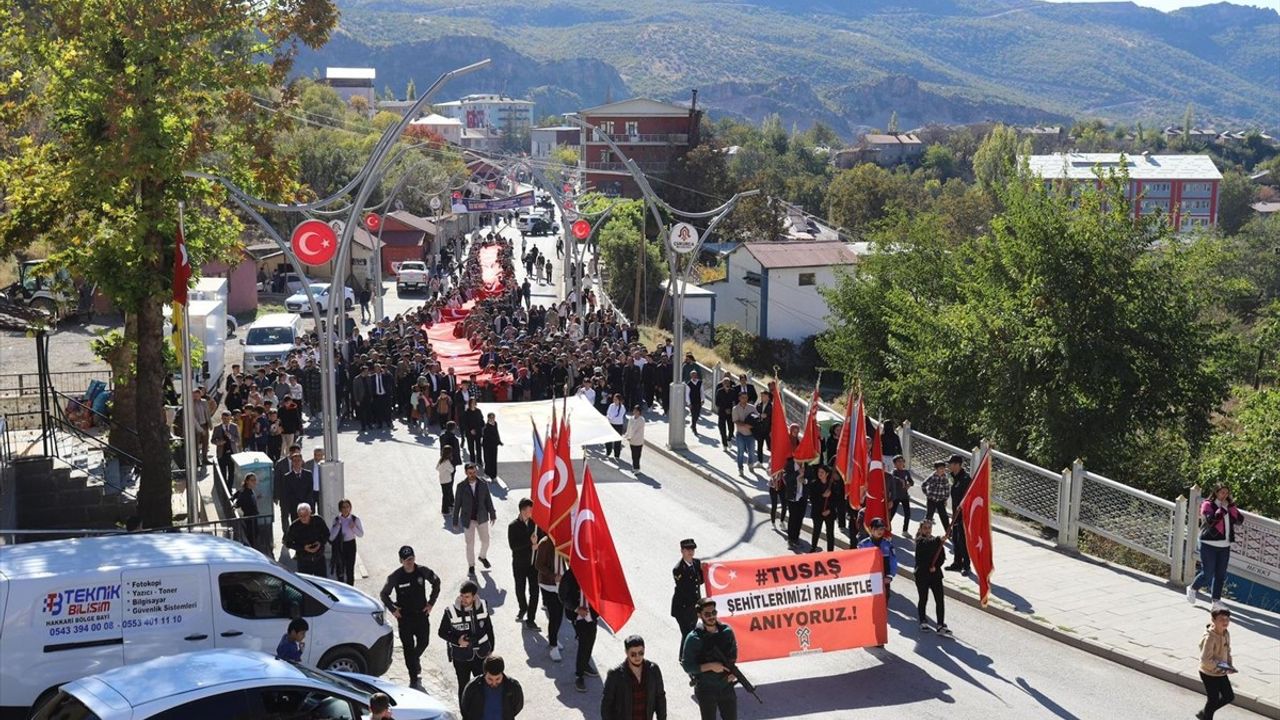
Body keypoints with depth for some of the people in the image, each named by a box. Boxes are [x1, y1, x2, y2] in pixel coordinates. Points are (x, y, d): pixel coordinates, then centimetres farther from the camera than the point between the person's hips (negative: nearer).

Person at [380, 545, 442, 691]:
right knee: (408, 647, 1)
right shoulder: (395, 577, -14)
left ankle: (415, 659, 48)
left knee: (423, 642, 14)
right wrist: (393, 609, -8)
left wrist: (431, 602, 4)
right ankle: (414, 679, 10)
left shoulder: (422, 571, -10)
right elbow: (384, 594, 0)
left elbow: (436, 582, 8)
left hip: (422, 613, 2)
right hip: (404, 617, -2)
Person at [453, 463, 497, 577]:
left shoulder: (483, 484, -7)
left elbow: (488, 500, 2)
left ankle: (483, 557, 42)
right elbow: (457, 504, -6)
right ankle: (471, 566, 23)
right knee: (470, 544, 6)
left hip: (482, 518, 2)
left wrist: (492, 514, 7)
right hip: (468, 520, -2)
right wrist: (455, 521, -3)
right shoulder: (461, 486, -12)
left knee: (485, 541, 12)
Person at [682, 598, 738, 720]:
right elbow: (687, 666, -12)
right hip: (706, 690, -3)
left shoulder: (727, 631, -2)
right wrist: (711, 666, -21)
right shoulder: (693, 638, -14)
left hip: (727, 687, 3)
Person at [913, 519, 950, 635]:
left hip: (936, 574, 3)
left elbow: (942, 557, 5)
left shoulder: (936, 541, 9)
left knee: (940, 600, -4)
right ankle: (923, 622, 25)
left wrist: (935, 566, -11)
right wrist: (939, 540, -42)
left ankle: (941, 626, -4)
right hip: (922, 575, -3)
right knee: (923, 599, 7)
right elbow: (927, 545, -28)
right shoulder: (920, 541, -5)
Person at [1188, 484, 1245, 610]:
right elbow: (1211, 520, -22)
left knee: (1221, 575, 5)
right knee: (1207, 574, -4)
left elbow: (1240, 520, 2)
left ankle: (1216, 600, 13)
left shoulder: (1229, 506, 12)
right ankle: (1192, 588, 22)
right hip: (1209, 544, -6)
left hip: (1225, 546, 6)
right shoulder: (1207, 505, -6)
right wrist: (1222, 508, -16)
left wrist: (1231, 506, -6)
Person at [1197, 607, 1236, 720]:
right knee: (1213, 700, 6)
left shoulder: (1226, 633, -2)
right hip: (1209, 674, -8)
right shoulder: (1209, 638, -28)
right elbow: (1205, 660, -29)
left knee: (1229, 696, 18)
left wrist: (1229, 666, -2)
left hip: (1221, 673, 8)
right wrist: (1223, 668, -24)